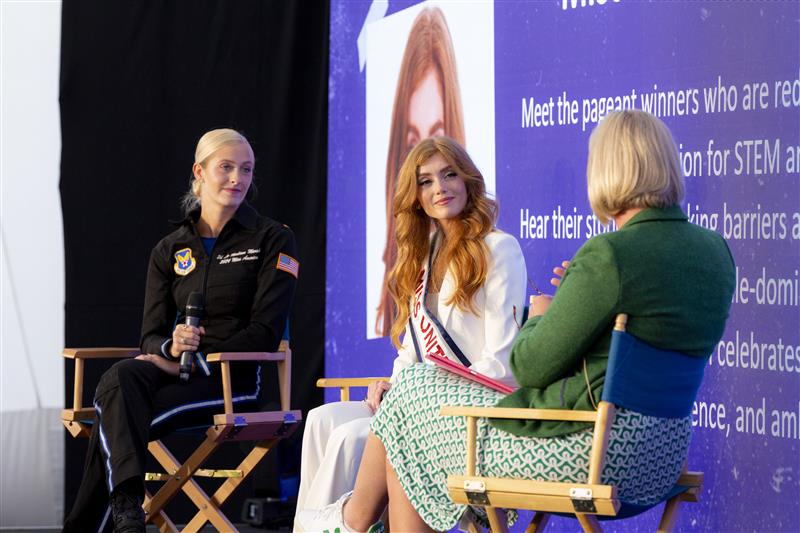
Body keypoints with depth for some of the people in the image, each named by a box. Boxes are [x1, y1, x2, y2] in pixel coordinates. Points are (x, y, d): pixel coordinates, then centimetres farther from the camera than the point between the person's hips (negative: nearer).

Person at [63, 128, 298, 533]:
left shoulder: (272, 240, 3)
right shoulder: (169, 250, 16)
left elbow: (265, 333, -6)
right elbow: (151, 335, 9)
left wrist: (195, 359, -15)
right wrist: (171, 346, -17)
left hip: (235, 378, -4)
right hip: (176, 369, 4)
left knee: (114, 416, -30)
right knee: (121, 378, -35)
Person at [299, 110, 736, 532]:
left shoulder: (608, 256, -20)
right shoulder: (716, 251, 3)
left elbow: (530, 368, -14)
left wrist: (540, 317, 7)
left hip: (591, 449, -8)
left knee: (412, 397, 13)